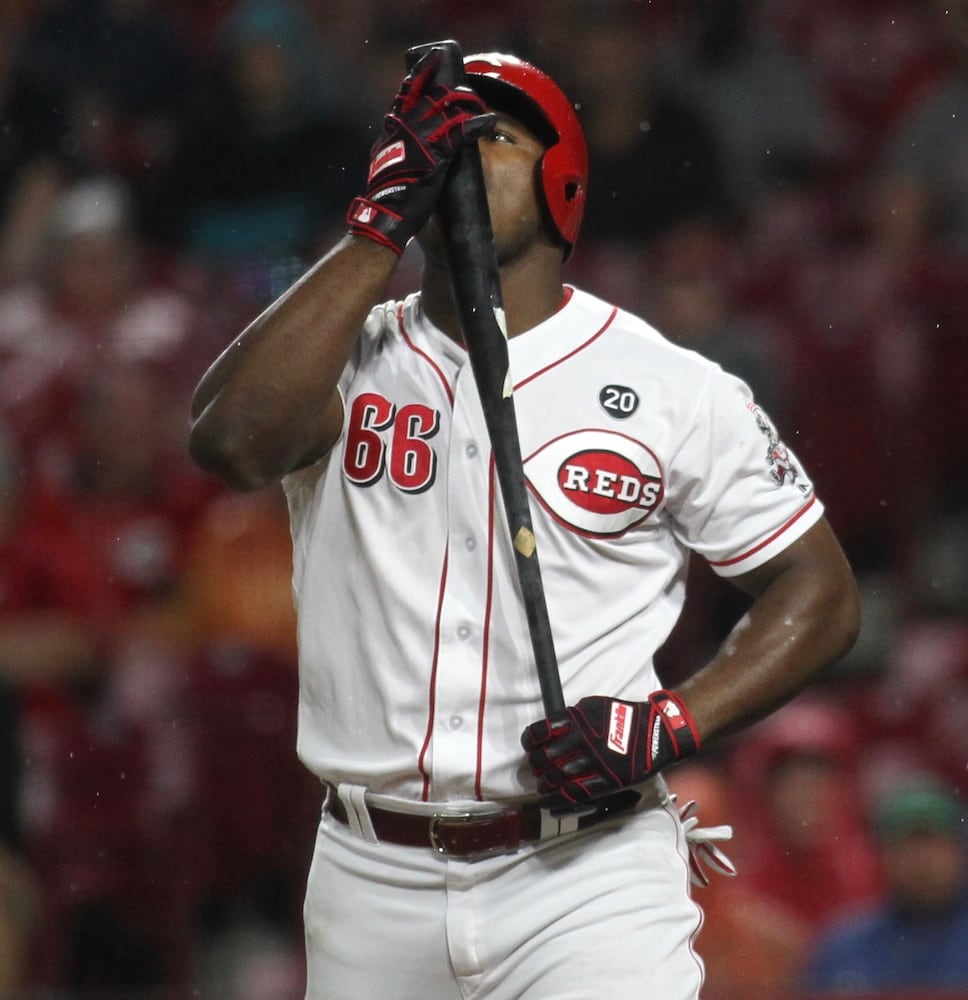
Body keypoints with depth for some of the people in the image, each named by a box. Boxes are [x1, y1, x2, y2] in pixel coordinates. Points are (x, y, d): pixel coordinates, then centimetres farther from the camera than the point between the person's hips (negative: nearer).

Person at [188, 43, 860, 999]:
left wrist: (672, 722, -12)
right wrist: (378, 227, -13)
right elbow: (232, 438, -16)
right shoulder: (349, 358, 6)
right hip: (372, 880, 2)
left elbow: (819, 593, 5)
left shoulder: (672, 389, 1)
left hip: (588, 877, -2)